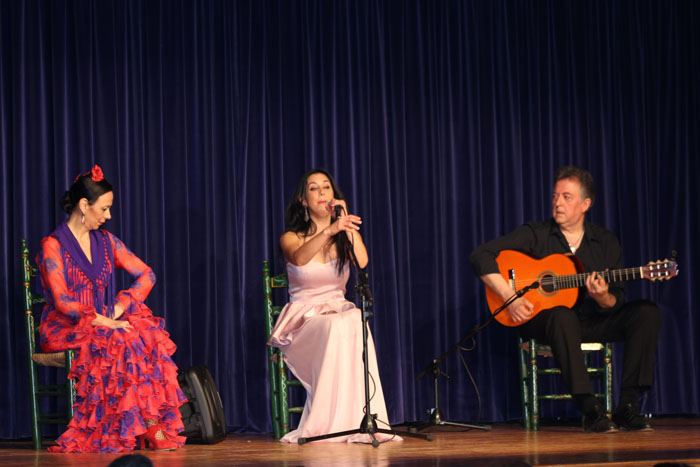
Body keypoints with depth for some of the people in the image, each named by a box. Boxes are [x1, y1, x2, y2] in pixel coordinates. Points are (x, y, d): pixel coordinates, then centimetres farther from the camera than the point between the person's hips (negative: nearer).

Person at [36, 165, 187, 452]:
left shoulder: (105, 242, 12)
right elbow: (62, 302, -17)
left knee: (147, 335, -24)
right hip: (64, 329, -5)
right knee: (121, 342, -33)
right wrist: (106, 323, -24)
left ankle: (154, 424, -29)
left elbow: (146, 275, 9)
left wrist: (119, 307, -7)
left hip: (101, 323, 6)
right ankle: (148, 425, -29)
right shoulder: (53, 246, -8)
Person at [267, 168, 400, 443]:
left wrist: (346, 219, -9)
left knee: (356, 320, -36)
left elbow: (362, 262, -10)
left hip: (339, 310, 2)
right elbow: (300, 258, -23)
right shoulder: (292, 238, 4)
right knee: (336, 327, -37)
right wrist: (330, 230, -40)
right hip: (304, 318, -2)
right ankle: (327, 424, -38)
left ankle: (356, 422, -37)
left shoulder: (345, 237, 14)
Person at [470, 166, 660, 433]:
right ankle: (590, 411, -38)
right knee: (563, 316, -40)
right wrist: (510, 297, -22)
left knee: (646, 312, -19)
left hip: (591, 321, 4)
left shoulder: (605, 242, 6)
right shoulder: (535, 235, -3)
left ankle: (627, 406, -22)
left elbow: (617, 301, 3)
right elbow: (480, 256, -11)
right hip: (541, 319, -4)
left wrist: (603, 298, -22)